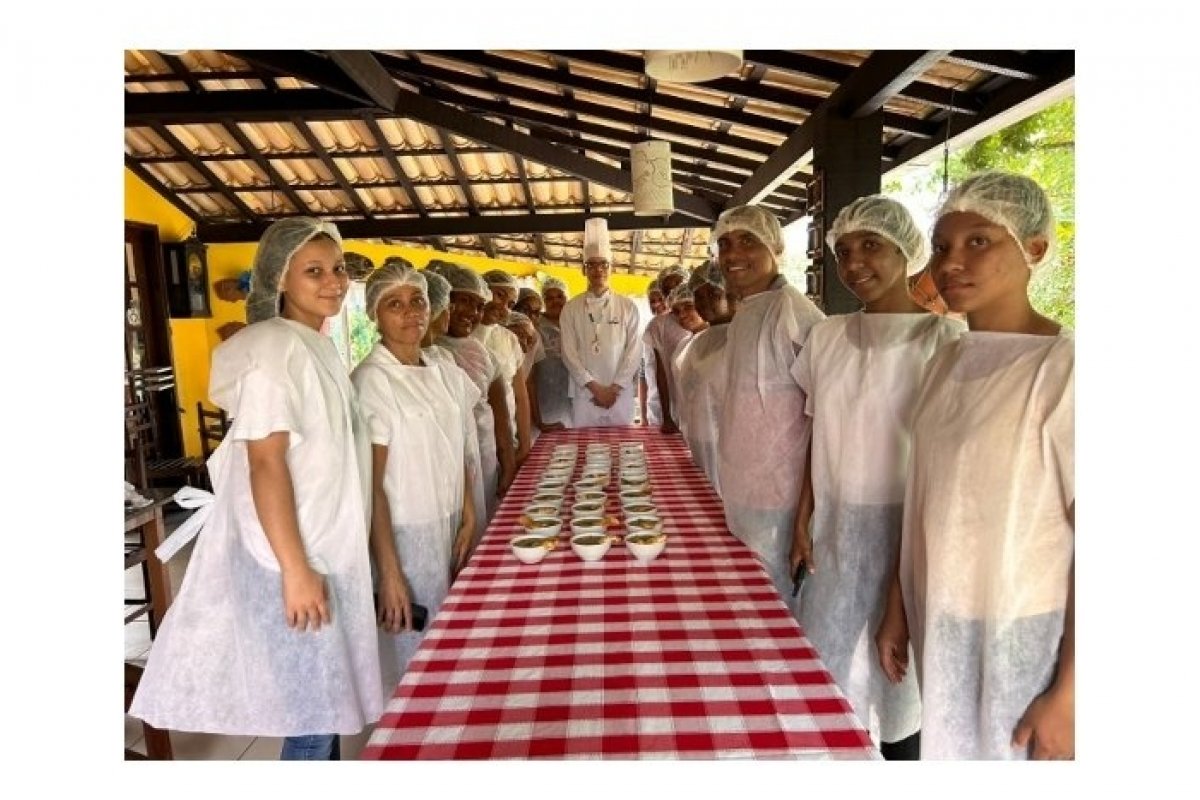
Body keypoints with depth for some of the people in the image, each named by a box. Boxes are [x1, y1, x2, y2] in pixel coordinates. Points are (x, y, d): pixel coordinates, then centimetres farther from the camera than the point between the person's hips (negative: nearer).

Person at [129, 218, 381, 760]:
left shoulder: (316, 346, 11)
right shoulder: (275, 346, -16)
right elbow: (265, 463, -21)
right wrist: (295, 569, -23)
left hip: (328, 550, 9)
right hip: (295, 556, -9)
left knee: (328, 697, 19)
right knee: (314, 708, 4)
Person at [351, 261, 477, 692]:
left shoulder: (445, 374, 6)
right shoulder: (371, 380, -13)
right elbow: (371, 484, -15)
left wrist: (468, 521, 3)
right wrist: (388, 572, -17)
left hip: (446, 531, 6)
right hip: (402, 536, -6)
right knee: (412, 660, 6)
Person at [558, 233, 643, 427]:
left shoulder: (628, 306, 6)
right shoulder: (571, 308, 5)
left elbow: (634, 351, 1)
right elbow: (569, 352, -1)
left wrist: (615, 388, -8)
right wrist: (595, 387, -9)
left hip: (621, 393, 1)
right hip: (584, 393, 0)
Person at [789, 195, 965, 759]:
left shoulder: (944, 340, -11)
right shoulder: (827, 336, 4)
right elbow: (820, 438, 8)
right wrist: (803, 521, 5)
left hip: (908, 532, -4)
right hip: (836, 531, 5)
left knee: (898, 667, 11)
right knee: (829, 669, 16)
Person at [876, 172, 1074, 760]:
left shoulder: (1062, 366, -16)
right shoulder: (944, 364, 3)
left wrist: (1067, 694, -15)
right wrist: (898, 608, 10)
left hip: (1023, 638, -5)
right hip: (940, 628, 6)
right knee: (946, 749, 20)